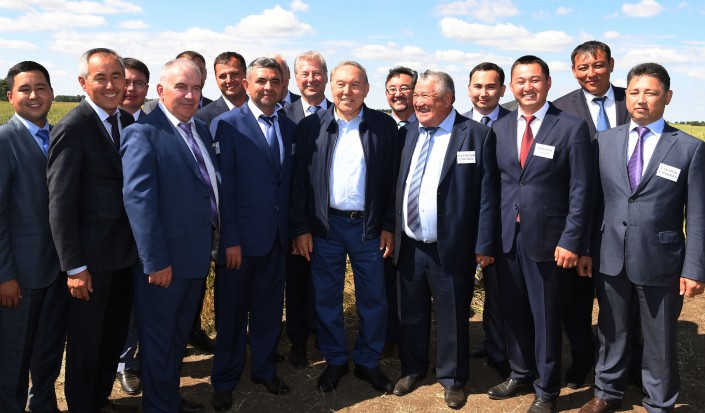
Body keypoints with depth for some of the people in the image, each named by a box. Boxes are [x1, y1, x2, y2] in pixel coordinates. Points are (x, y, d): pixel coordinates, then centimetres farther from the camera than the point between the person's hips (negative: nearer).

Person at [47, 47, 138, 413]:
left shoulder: (130, 123, 5)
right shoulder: (71, 129, -15)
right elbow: (60, 203, -16)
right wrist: (74, 266, -16)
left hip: (126, 253, 7)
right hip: (92, 259, -6)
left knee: (115, 336, 20)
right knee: (85, 342, 11)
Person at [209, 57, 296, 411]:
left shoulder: (289, 127, 8)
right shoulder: (226, 125, -9)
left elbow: (290, 182, 9)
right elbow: (223, 187, -13)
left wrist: (293, 229, 6)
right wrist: (230, 240, -15)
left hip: (277, 236, 5)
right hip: (240, 236, -4)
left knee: (269, 308, 16)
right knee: (232, 311, 10)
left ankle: (264, 369, 35)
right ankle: (224, 380, 28)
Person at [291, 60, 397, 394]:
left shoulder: (384, 126, 0)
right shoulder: (310, 127, -1)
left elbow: (392, 180, 1)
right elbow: (299, 181, 0)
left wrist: (388, 226, -2)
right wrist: (301, 229, -3)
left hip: (369, 226, 0)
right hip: (325, 226, 0)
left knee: (373, 300, 9)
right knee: (326, 300, 11)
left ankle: (368, 362, 29)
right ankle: (335, 361, 30)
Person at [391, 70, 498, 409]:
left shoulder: (477, 135, -8)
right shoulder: (411, 132, 8)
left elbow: (487, 195, -9)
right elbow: (400, 186, 11)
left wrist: (484, 245, -11)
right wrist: (392, 230, 5)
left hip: (451, 249, -4)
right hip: (409, 246, 5)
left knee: (452, 318, 10)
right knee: (411, 314, 18)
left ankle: (452, 378, 31)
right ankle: (412, 369, 39)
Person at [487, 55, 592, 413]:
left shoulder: (572, 128, -6)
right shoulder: (499, 128, 7)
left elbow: (581, 190, -7)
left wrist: (570, 240, -12)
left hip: (545, 238, -4)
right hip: (506, 236, 4)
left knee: (545, 316, 8)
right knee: (513, 312, 15)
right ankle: (520, 374, 36)